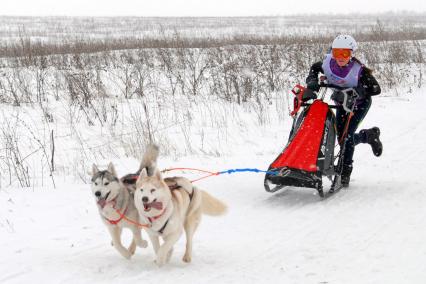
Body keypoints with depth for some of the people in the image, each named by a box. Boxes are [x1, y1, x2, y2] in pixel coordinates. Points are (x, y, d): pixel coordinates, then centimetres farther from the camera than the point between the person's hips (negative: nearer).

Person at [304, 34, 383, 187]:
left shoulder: (359, 70, -33)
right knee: (341, 137, 5)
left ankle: (346, 171, -7)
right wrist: (312, 81, -21)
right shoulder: (328, 63, -22)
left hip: (360, 104, -5)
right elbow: (314, 68, 0)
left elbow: (376, 89, -33)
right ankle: (369, 135, 34)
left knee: (347, 134, -19)